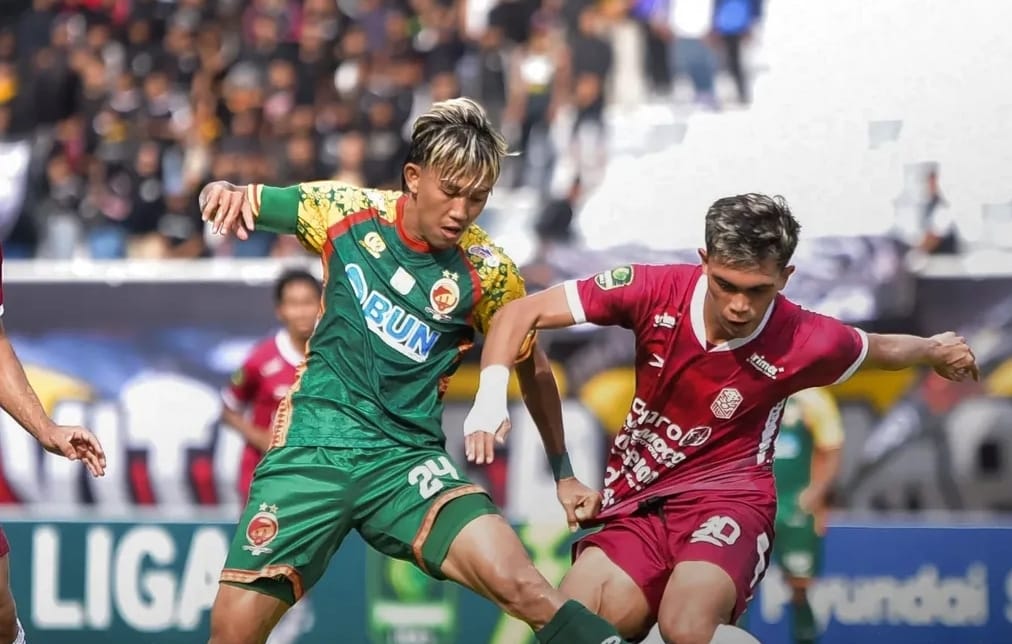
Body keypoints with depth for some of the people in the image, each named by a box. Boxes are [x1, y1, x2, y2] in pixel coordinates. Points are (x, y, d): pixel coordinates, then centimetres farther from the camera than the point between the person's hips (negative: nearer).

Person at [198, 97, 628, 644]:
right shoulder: (347, 211, -2)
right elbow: (241, 205, 10)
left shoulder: (488, 273, -4)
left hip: (407, 460, -1)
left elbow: (533, 369, 13)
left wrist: (564, 476, 16)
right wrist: (224, 194, -14)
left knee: (521, 586, -26)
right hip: (313, 443, 1)